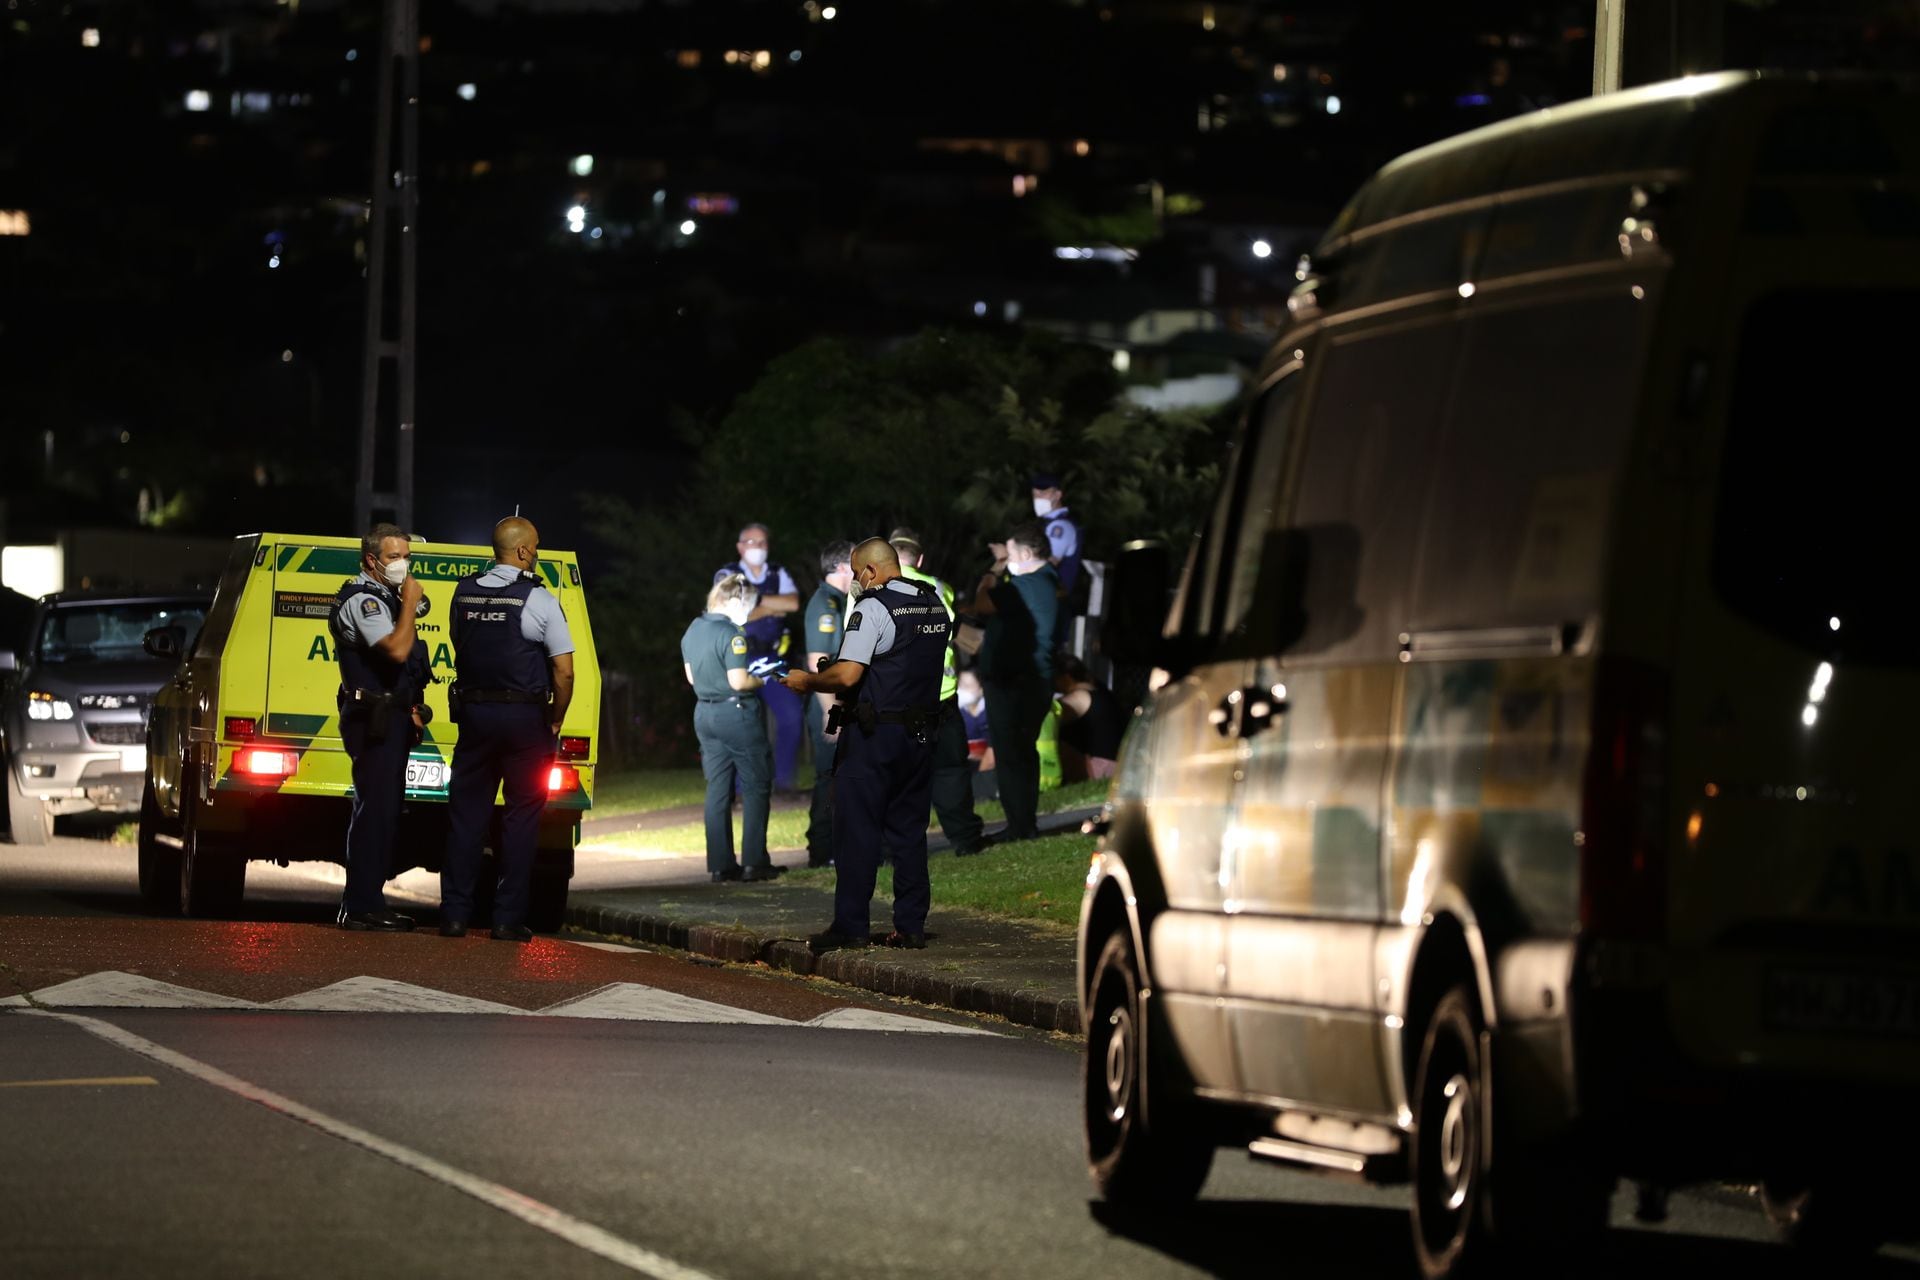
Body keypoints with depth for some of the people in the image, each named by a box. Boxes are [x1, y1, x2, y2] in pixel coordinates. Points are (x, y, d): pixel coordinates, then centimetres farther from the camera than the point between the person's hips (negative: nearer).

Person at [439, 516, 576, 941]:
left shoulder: (464, 593, 4)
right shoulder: (539, 601, -9)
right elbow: (564, 673, -10)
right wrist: (555, 722, 3)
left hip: (473, 713, 4)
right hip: (525, 717, -4)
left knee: (466, 814, 7)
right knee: (521, 817, 3)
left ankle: (454, 914, 4)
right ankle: (508, 918, 1)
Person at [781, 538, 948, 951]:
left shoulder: (874, 607, -13)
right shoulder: (935, 606, 11)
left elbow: (847, 675, -20)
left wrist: (808, 681, -2)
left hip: (874, 734, -7)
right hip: (921, 731, 7)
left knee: (857, 830, -2)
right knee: (909, 829, 11)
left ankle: (850, 925, -3)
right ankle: (911, 925, 10)